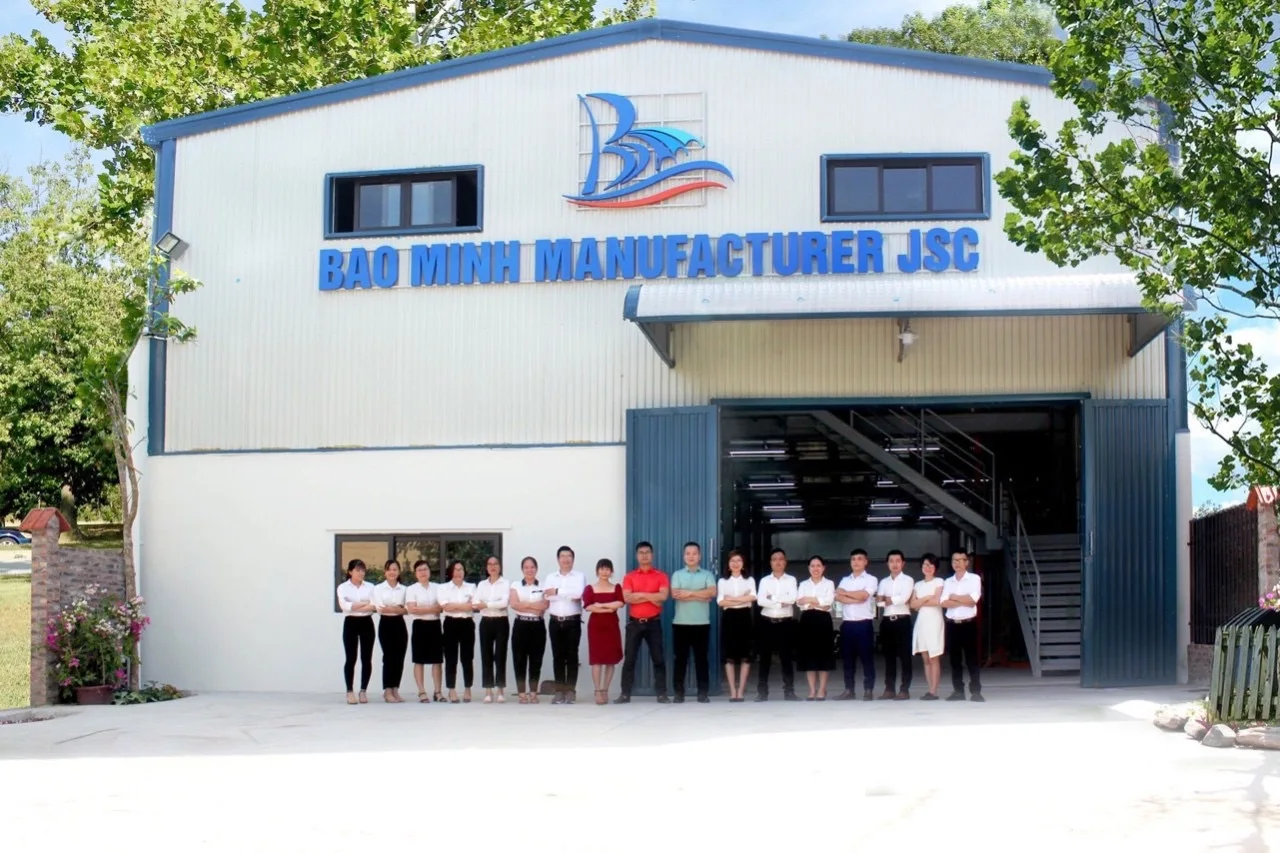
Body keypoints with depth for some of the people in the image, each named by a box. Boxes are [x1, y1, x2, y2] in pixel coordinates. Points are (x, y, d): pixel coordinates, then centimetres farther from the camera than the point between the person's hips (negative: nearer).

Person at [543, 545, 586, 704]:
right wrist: (570, 595, -12)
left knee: (572, 656, -2)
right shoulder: (550, 578, 12)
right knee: (557, 656, 3)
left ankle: (570, 691, 1)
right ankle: (559, 690, 6)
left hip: (573, 621, -3)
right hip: (556, 622, 3)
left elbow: (579, 593, -16)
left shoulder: (579, 577, 3)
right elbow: (547, 595, -6)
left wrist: (558, 591, -11)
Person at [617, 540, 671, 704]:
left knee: (658, 658, 1)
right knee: (629, 658, 0)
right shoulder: (629, 576, 6)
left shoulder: (661, 576, 4)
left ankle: (662, 693, 4)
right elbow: (627, 598, -9)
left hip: (654, 622, -1)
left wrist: (640, 594, -11)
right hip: (634, 622, 1)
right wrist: (651, 597, -11)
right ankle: (625, 693, 3)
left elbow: (663, 596, -12)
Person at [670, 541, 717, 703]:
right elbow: (675, 594, -9)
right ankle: (678, 692, 7)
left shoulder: (707, 575, 8)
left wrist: (689, 593, -11)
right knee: (680, 658, 2)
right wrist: (701, 596, -10)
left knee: (701, 658, 1)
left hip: (702, 623, 0)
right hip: (680, 623, 0)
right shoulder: (677, 575, 8)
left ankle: (703, 692, 4)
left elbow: (712, 592, -11)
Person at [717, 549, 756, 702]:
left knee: (745, 655, -2)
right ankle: (733, 691, 2)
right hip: (729, 618, 0)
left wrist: (731, 599, -11)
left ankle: (740, 691, 3)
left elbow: (752, 598, -9)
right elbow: (721, 602, -5)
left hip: (744, 617, 0)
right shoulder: (722, 581, 9)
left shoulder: (749, 580, 9)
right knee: (729, 656, -2)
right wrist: (742, 599, -10)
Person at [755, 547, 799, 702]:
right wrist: (781, 603, -15)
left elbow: (792, 599, -11)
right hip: (767, 622, 1)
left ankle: (789, 692, 4)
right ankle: (762, 692, 5)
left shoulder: (791, 580, 5)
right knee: (764, 658, 2)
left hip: (785, 623, 0)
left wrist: (772, 598, -9)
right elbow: (760, 600, -9)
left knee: (787, 658, 0)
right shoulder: (764, 580, 6)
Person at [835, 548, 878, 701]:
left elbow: (863, 595, -15)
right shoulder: (845, 580, 15)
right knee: (848, 658, 6)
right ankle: (848, 690, 12)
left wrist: (845, 593, -2)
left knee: (867, 657, -2)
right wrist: (856, 599, -14)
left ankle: (868, 690, 1)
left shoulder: (871, 580, 2)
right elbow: (838, 597, -2)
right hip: (847, 623, 4)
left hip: (864, 623, -4)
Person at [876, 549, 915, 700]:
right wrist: (895, 600, -12)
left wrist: (887, 599, -3)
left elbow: (904, 598, -14)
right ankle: (889, 689, 10)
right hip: (887, 621, 4)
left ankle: (904, 689, -1)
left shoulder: (908, 580, 1)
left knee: (904, 656, -3)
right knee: (889, 656, 7)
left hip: (902, 621, -4)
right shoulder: (884, 582, 14)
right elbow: (879, 601, 1)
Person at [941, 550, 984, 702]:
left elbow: (973, 599, -14)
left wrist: (954, 597, -4)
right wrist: (964, 602, -12)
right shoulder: (948, 581, 11)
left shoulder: (974, 578, 0)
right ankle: (958, 691, 11)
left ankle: (976, 691, -1)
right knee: (955, 660, 6)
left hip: (968, 624, -4)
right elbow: (944, 602, -3)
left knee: (972, 659, -3)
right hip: (952, 624, 4)